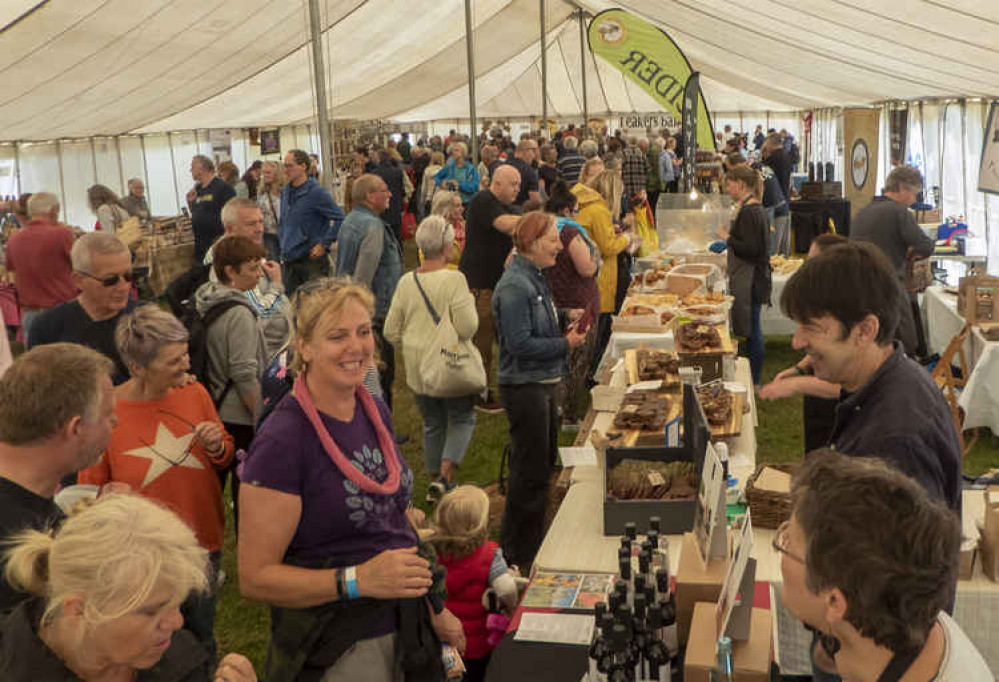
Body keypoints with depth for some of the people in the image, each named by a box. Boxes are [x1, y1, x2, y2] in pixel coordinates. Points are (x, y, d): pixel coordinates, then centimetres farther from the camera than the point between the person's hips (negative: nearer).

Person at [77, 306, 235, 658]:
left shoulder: (194, 392, -6)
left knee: (202, 640, 21)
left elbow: (226, 456, 8)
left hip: (204, 544, 3)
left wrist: (217, 447, -13)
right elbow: (92, 490, -3)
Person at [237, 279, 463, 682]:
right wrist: (358, 580, -30)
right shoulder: (281, 440, -21)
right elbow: (255, 578, -20)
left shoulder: (375, 410, 3)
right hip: (335, 649, -7)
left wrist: (433, 607, 15)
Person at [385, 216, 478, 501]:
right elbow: (467, 328, -20)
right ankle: (445, 476, -4)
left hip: (417, 368, 5)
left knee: (432, 424, 18)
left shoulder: (406, 282, 0)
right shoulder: (454, 279, -16)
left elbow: (391, 331, 4)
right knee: (463, 419, 11)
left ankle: (435, 480, 26)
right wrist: (470, 302, -2)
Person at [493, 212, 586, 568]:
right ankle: (518, 552, 16)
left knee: (545, 462, 19)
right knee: (530, 471, 1)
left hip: (543, 384, 10)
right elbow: (520, 344, -24)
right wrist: (566, 343, -17)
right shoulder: (515, 286, -21)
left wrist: (566, 319, 3)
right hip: (524, 387, -10)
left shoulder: (535, 278, 10)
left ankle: (533, 539, 35)